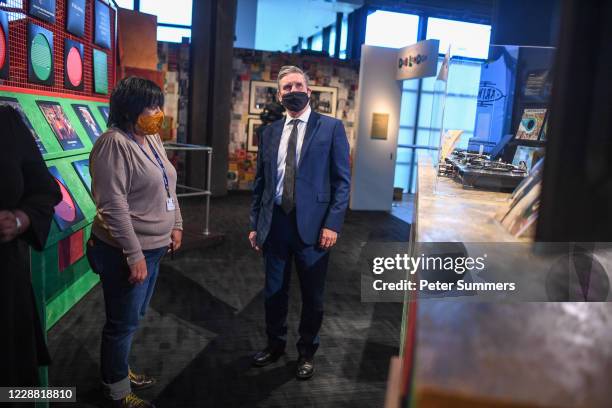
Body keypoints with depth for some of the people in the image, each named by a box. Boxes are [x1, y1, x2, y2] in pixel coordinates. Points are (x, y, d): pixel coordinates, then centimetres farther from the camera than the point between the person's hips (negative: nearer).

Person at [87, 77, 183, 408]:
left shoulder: (152, 139, 7)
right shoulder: (115, 143, -20)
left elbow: (166, 187, 18)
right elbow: (113, 206, -24)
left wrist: (175, 225, 15)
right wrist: (134, 255, -23)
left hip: (153, 246, 9)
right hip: (127, 252, -8)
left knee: (133, 317, 22)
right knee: (124, 322, 7)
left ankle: (120, 370, 42)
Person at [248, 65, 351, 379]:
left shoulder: (331, 127, -3)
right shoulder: (270, 132, 9)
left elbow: (342, 181, -6)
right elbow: (260, 181, 12)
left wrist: (332, 224, -13)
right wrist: (255, 223, 9)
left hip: (312, 224, -3)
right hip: (274, 223, 4)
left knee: (312, 295, 12)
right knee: (274, 291, 15)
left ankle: (306, 352, 32)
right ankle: (275, 344, 37)